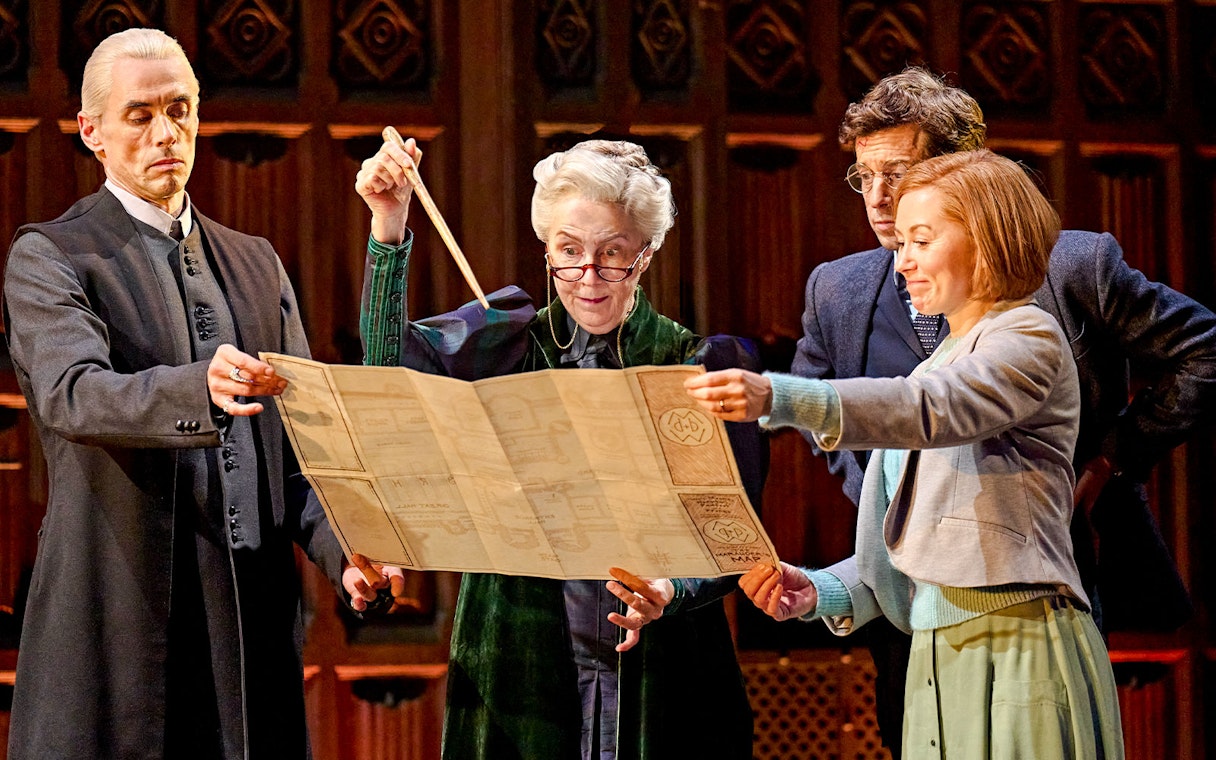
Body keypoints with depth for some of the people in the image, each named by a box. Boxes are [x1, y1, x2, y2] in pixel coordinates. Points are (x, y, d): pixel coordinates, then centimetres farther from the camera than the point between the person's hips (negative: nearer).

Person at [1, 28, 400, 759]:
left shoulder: (256, 263, 18)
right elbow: (70, 395, -18)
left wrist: (344, 549, -6)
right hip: (122, 610, -5)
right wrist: (200, 388, -38)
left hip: (255, 612, 5)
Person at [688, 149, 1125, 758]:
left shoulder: (1030, 338, -2)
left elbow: (932, 410, -23)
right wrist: (822, 592, 1)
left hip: (1019, 649, -7)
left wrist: (779, 398, -36)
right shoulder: (936, 368, 24)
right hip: (935, 662, 8)